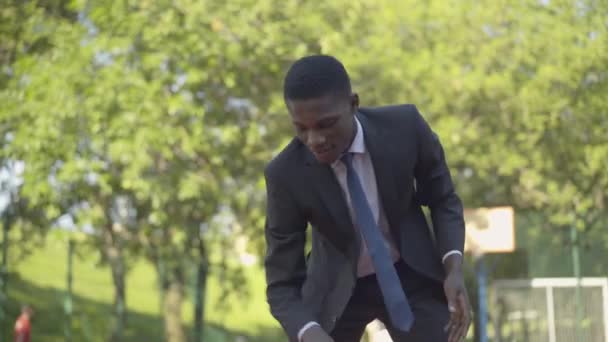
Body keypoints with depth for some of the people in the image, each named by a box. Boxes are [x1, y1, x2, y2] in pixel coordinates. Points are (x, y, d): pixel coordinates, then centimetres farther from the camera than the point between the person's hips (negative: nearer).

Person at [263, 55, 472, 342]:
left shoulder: (404, 127, -23)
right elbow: (282, 285, -21)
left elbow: (443, 200, -5)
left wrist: (454, 269, -22)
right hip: (336, 287, 0)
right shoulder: (286, 174, -25)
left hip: (411, 276, 0)